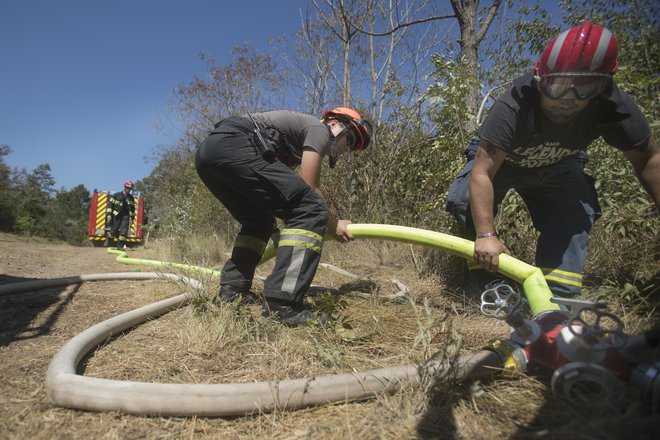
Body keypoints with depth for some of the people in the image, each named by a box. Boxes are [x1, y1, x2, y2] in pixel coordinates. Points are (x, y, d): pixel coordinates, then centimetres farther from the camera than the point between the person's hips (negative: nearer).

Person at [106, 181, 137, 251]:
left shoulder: (131, 198, 8)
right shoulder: (116, 195, -2)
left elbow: (132, 208, 17)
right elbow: (110, 204, -2)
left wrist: (132, 217, 16)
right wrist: (109, 214, -9)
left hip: (125, 216, 2)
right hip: (116, 216, -2)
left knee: (124, 231, -10)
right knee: (114, 231, 0)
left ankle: (120, 246, -4)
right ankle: (109, 236, 34)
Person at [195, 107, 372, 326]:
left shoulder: (294, 147, 34)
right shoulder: (318, 129, 10)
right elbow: (309, 189, 2)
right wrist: (332, 224, 15)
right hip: (232, 146, -10)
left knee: (260, 221, 27)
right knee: (310, 209, -12)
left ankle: (232, 288, 19)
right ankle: (281, 304, -19)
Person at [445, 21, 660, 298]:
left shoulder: (613, 107, -28)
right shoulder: (512, 108, -40)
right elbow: (481, 174, -43)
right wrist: (486, 235, -47)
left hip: (556, 166, 3)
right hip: (499, 159, -2)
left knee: (577, 217, -21)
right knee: (463, 202, -25)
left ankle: (558, 296, -9)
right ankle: (497, 289, -14)